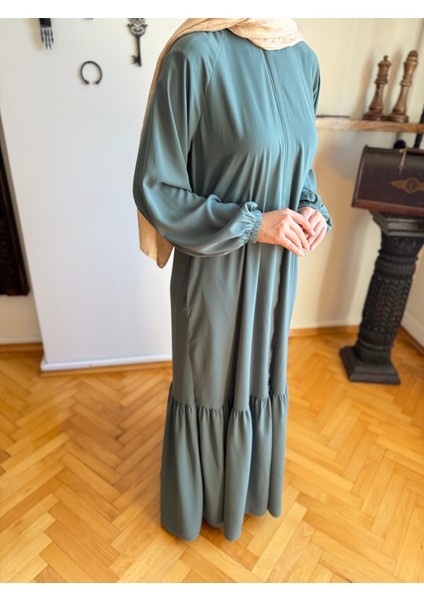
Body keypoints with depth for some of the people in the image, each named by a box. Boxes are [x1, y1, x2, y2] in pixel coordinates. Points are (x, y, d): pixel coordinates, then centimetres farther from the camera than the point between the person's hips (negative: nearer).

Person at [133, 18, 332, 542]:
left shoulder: (303, 59, 3)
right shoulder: (196, 55, -17)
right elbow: (155, 188, -16)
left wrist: (314, 209, -6)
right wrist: (253, 224, -20)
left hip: (276, 267, 6)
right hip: (214, 269, -6)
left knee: (260, 376, 24)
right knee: (209, 384, 16)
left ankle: (250, 478, 56)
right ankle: (200, 494, 49)